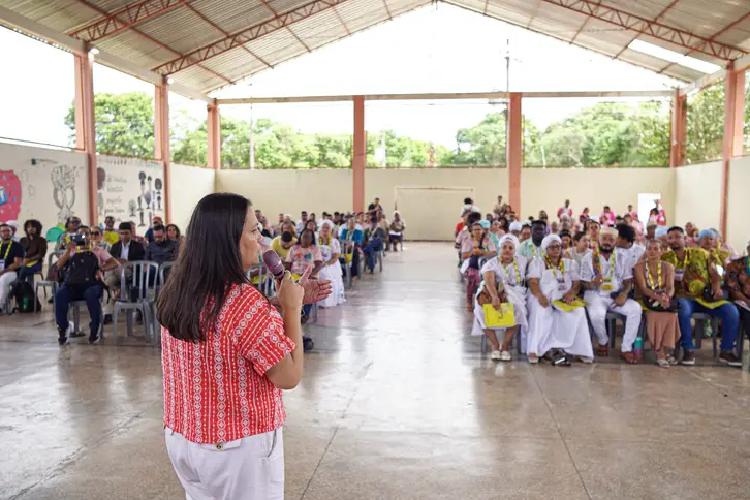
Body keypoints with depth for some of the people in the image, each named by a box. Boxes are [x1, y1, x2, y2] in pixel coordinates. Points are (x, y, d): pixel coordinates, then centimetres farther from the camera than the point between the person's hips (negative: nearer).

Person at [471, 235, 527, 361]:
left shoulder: (521, 261, 8)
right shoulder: (491, 263, -3)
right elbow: (489, 280, -20)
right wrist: (495, 296, -42)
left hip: (514, 295, 1)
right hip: (492, 294, -1)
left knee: (517, 310, -32)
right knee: (482, 311, -30)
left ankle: (505, 346, -20)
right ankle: (495, 346, -17)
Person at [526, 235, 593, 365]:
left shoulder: (569, 263, 21)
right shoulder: (537, 262, 11)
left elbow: (577, 283, 10)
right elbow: (533, 282, -4)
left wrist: (572, 292, -14)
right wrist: (540, 296, -25)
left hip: (564, 298, 3)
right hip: (544, 298, -2)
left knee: (578, 312, -29)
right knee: (540, 312, -36)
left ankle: (580, 349, -26)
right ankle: (536, 349, -36)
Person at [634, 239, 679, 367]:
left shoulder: (668, 266, 3)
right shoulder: (639, 266, -3)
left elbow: (671, 287, -11)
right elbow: (643, 288, -14)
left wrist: (666, 296, -36)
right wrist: (658, 297, -33)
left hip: (664, 300, 2)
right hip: (647, 300, -2)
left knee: (671, 310, -31)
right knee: (654, 315, -32)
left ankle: (666, 350, -18)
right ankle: (660, 353, -23)